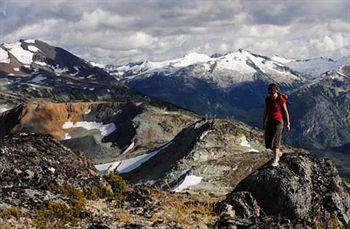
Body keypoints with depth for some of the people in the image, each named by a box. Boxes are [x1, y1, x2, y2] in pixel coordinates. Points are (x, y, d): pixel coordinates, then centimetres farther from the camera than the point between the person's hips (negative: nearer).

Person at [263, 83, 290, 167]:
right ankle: (278, 153, 31)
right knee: (268, 141, 5)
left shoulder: (281, 99, -14)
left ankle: (275, 160, -4)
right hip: (269, 121, 6)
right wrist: (263, 122, 11)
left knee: (275, 140, -13)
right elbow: (265, 111, 9)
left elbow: (286, 112, -7)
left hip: (278, 121, -5)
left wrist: (288, 124, -4)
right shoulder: (267, 99, 0)